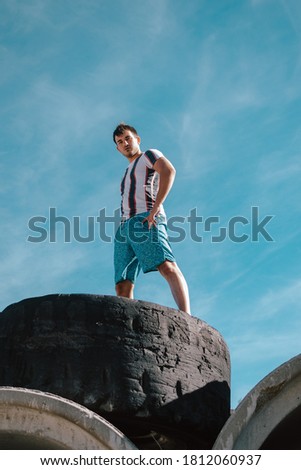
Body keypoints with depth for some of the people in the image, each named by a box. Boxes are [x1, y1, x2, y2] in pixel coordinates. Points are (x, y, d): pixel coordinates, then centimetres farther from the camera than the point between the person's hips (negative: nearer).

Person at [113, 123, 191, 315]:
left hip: (145, 221, -8)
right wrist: (122, 230, 12)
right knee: (122, 286, -6)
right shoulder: (128, 174, 37)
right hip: (124, 227, 9)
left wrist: (155, 208, -17)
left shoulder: (149, 155, 15)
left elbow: (169, 171, -8)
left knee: (167, 267, -28)